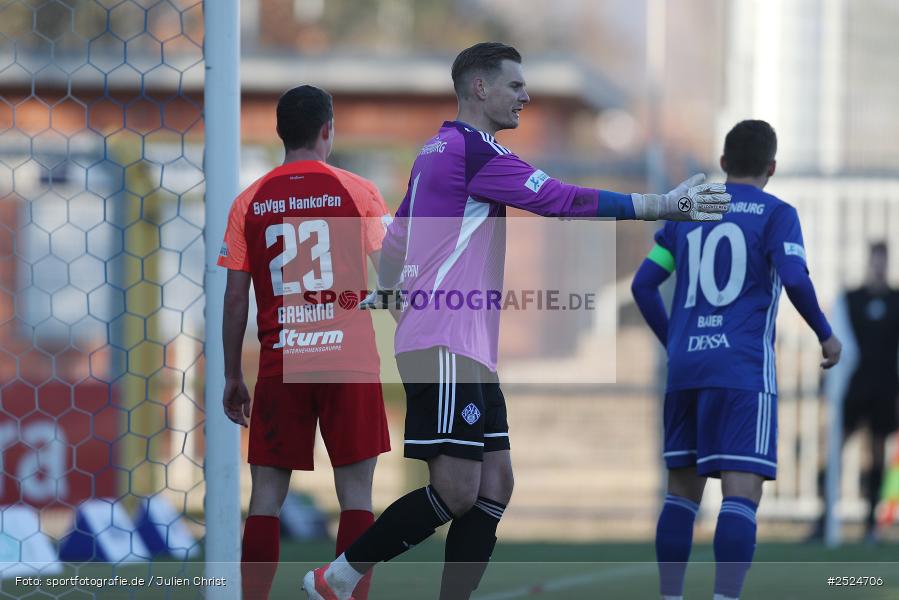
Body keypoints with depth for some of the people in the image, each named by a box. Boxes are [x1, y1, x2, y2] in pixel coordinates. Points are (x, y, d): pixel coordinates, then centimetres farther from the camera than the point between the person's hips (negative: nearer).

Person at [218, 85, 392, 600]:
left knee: (266, 496, 4)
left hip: (280, 367, 1)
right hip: (351, 363, -1)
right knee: (356, 494, 2)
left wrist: (232, 377, 12)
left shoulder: (250, 202, 4)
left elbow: (235, 298, 5)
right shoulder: (357, 191, 0)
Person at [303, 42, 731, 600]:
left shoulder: (438, 149, 19)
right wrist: (666, 204, -14)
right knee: (458, 490, -14)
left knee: (495, 484, 3)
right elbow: (562, 200, -17)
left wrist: (384, 292, 47)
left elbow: (396, 236, 31)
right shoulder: (471, 148, -12)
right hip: (443, 346, -11)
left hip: (470, 351, 11)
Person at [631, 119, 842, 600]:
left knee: (683, 488, 15)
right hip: (744, 368, -5)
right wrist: (826, 336, 1)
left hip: (685, 366, 5)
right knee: (742, 493, -11)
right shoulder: (776, 214, 1)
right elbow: (795, 280, -14)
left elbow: (644, 285, 14)